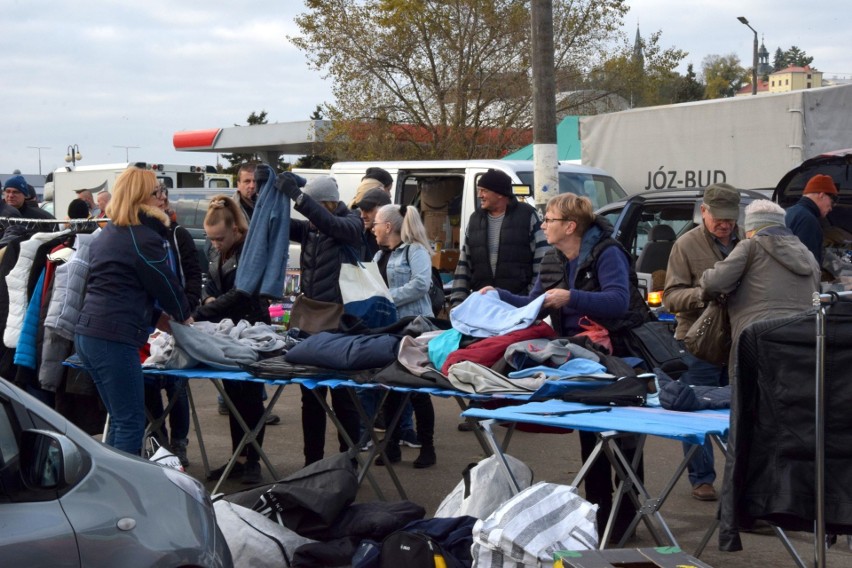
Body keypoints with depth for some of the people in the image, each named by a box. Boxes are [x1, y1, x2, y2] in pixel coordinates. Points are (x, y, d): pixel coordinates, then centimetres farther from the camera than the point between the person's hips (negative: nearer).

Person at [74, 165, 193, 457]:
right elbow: (164, 283, -2)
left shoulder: (108, 233, 19)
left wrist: (157, 317, 24)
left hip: (87, 332, 10)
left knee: (120, 419, 17)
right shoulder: (144, 238, -10)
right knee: (131, 423, -5)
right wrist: (184, 315, 17)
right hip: (114, 337, -10)